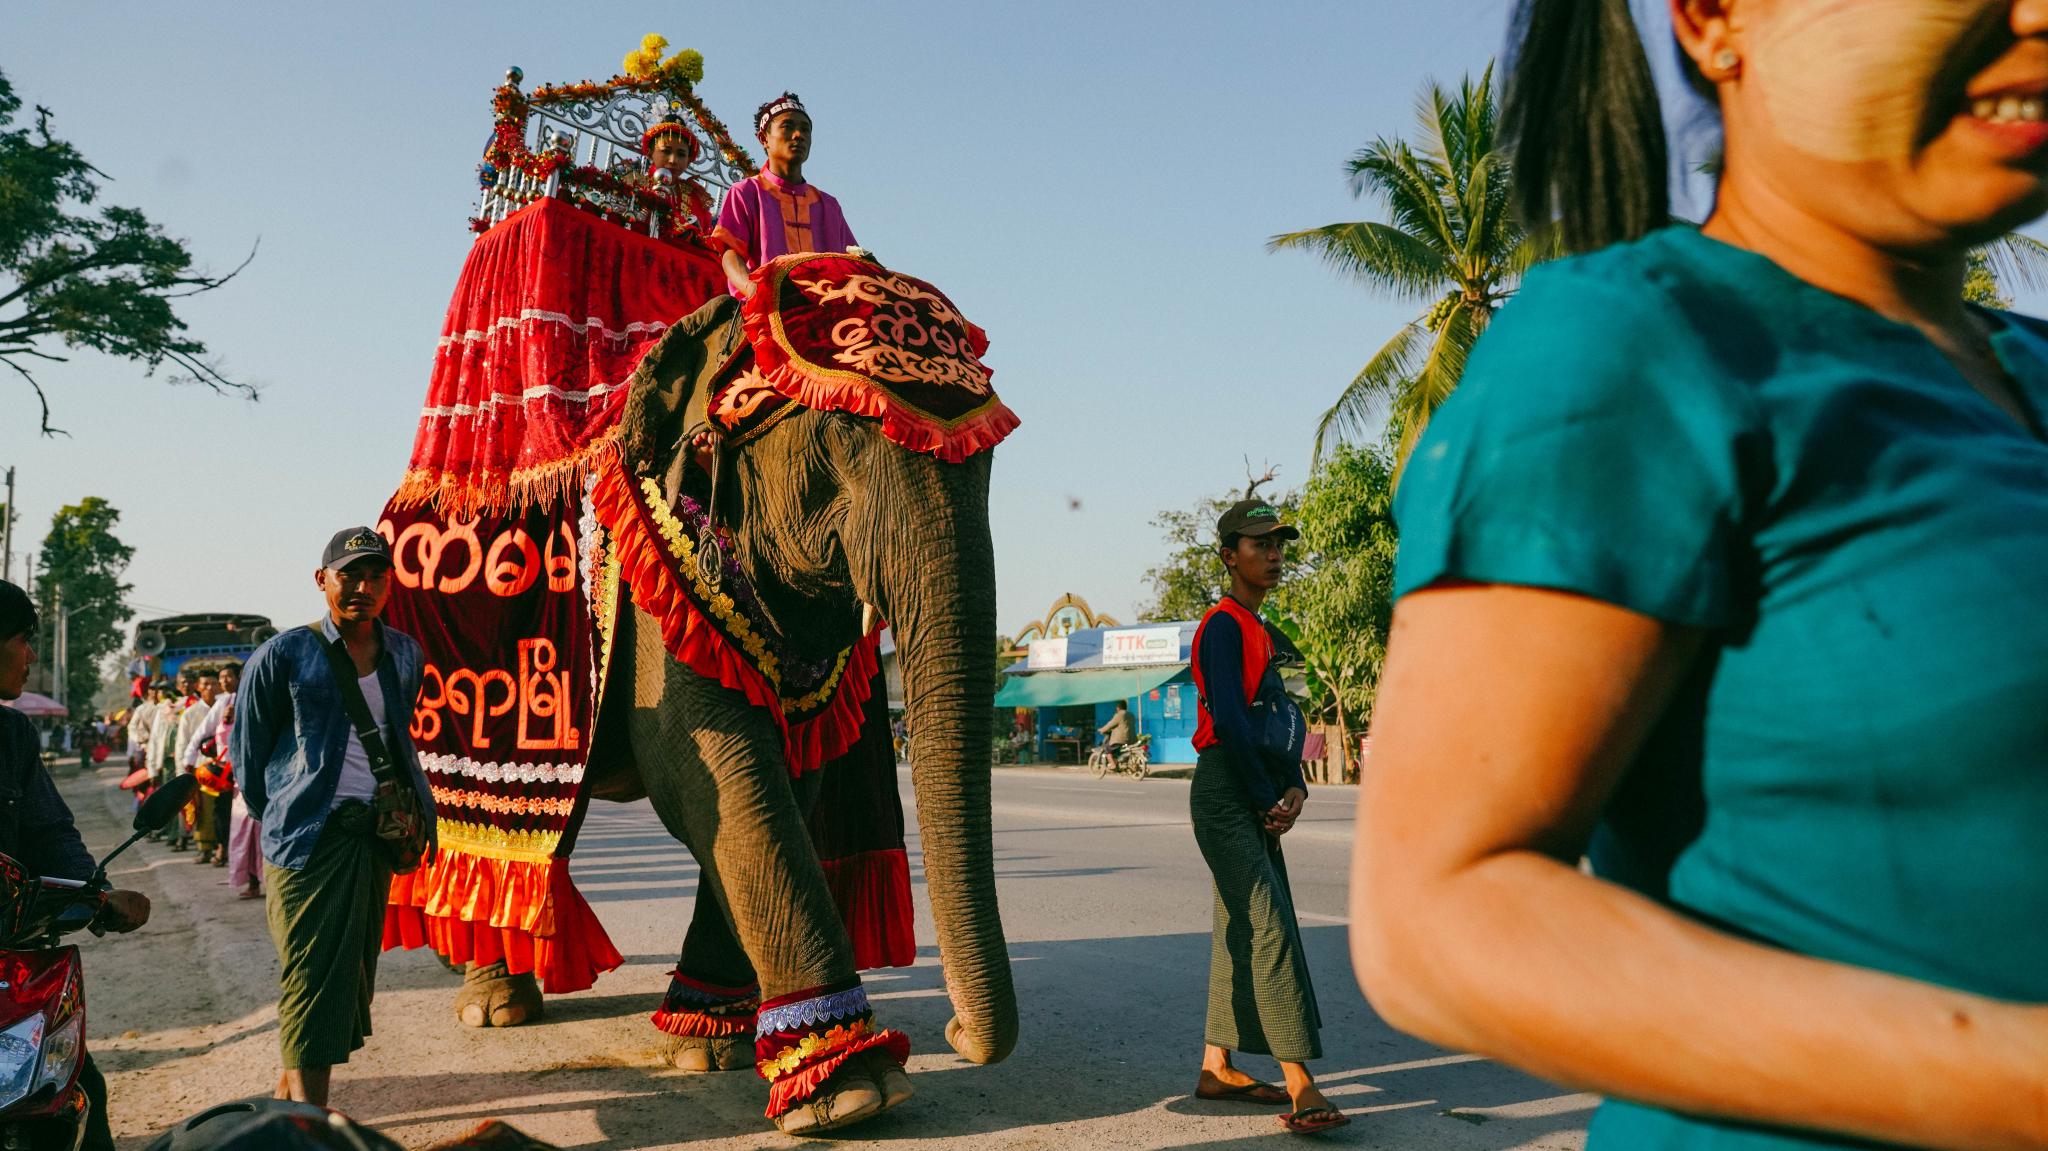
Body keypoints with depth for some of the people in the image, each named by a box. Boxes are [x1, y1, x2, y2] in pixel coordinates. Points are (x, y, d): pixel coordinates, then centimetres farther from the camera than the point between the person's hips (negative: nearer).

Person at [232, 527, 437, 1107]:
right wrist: (277, 819, 8)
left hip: (375, 835, 5)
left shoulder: (406, 656, 9)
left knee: (352, 971, 11)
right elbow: (245, 744, 5)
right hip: (306, 837, -5)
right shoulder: (283, 655, -4)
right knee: (313, 973, -8)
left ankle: (294, 1082, 29)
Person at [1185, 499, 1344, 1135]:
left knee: (1239, 927, 10)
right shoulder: (1224, 625, -8)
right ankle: (1301, 1086, -19)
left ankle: (1216, 1067, 18)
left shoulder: (1267, 634, 19)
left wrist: (1294, 787, 2)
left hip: (1259, 798, 9)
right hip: (1224, 791, -9)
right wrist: (1267, 799, -12)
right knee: (1269, 923, -16)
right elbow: (1229, 721, -16)